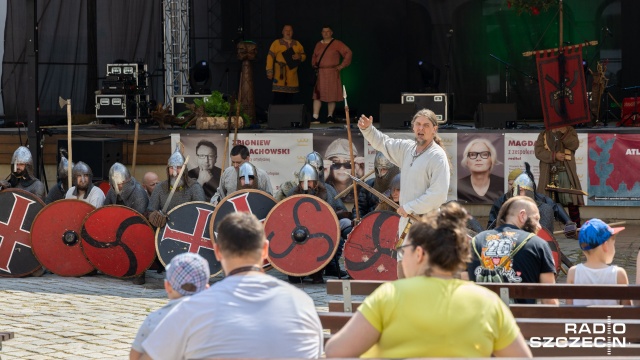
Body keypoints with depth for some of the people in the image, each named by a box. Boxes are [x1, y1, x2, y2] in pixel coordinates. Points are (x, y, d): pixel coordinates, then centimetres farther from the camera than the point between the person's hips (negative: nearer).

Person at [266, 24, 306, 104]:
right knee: (278, 99, -11)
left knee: (289, 100, 4)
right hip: (280, 76, -4)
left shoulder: (297, 44, 17)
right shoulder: (276, 43, 5)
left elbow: (304, 56, 19)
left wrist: (299, 57, -6)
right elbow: (270, 57, -1)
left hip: (292, 76, 4)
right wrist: (269, 71, -10)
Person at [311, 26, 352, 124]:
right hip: (320, 74, 4)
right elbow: (314, 57, 25)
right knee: (317, 95, -4)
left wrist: (342, 65, -7)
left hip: (332, 73, -4)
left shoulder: (337, 44, 0)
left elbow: (348, 53, -4)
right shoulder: (318, 45, 15)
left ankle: (330, 117, 9)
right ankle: (315, 118, -8)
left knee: (331, 96, -1)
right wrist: (314, 65, 8)